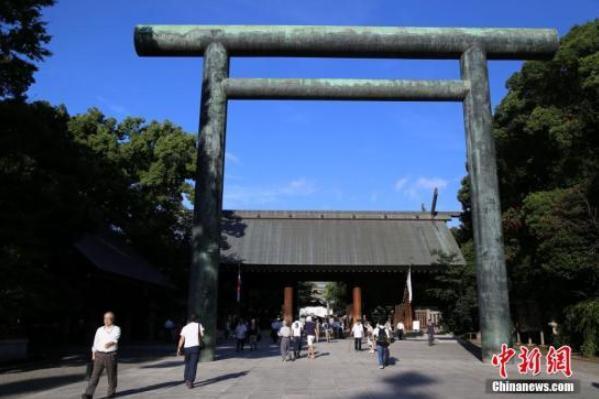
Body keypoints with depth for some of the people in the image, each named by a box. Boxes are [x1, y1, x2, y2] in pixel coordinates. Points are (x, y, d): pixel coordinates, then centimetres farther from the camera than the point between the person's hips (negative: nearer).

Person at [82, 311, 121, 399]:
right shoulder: (99, 330, 8)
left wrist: (110, 343, -42)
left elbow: (115, 338, -22)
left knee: (111, 375, 6)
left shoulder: (116, 329, -2)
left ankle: (111, 392, 23)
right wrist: (93, 355, 10)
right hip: (99, 355, 2)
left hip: (111, 355, -2)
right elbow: (95, 343, 13)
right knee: (95, 374, -5)